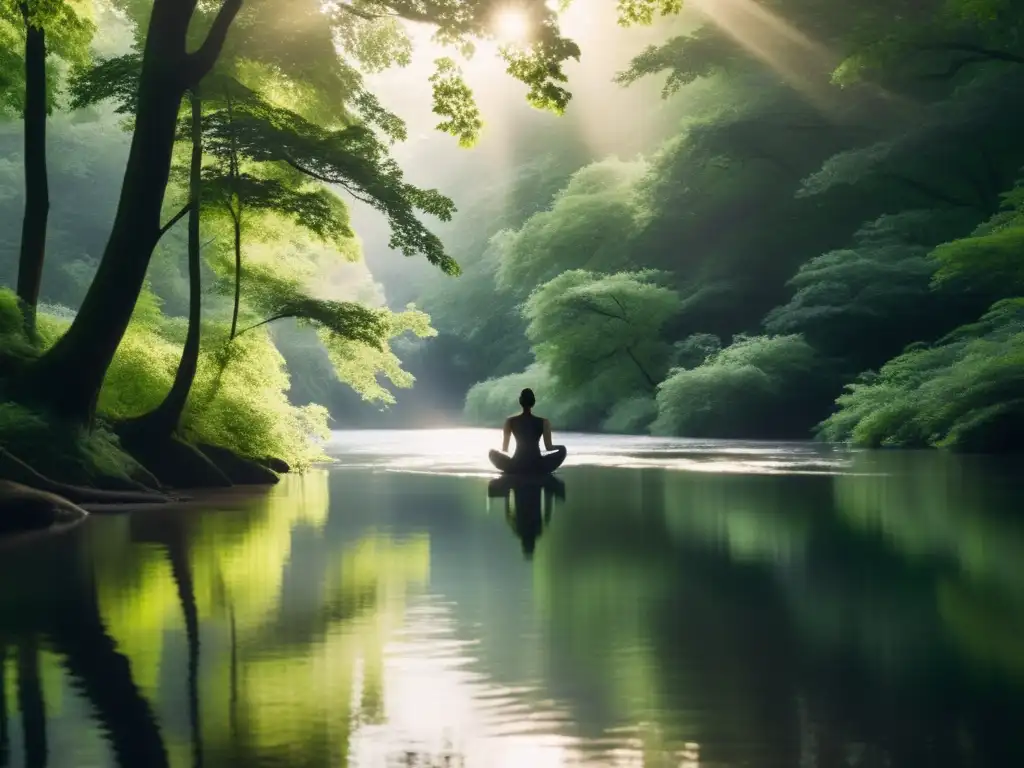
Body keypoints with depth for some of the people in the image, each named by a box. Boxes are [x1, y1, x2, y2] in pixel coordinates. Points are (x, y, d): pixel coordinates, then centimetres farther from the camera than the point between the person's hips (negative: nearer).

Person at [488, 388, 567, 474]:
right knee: (562, 449, 22)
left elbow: (504, 449, 8)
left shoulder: (510, 421, 3)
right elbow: (549, 447, 2)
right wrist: (559, 447, 26)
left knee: (493, 453, 27)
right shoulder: (544, 422, 0)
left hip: (516, 466, 1)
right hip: (537, 467, -1)